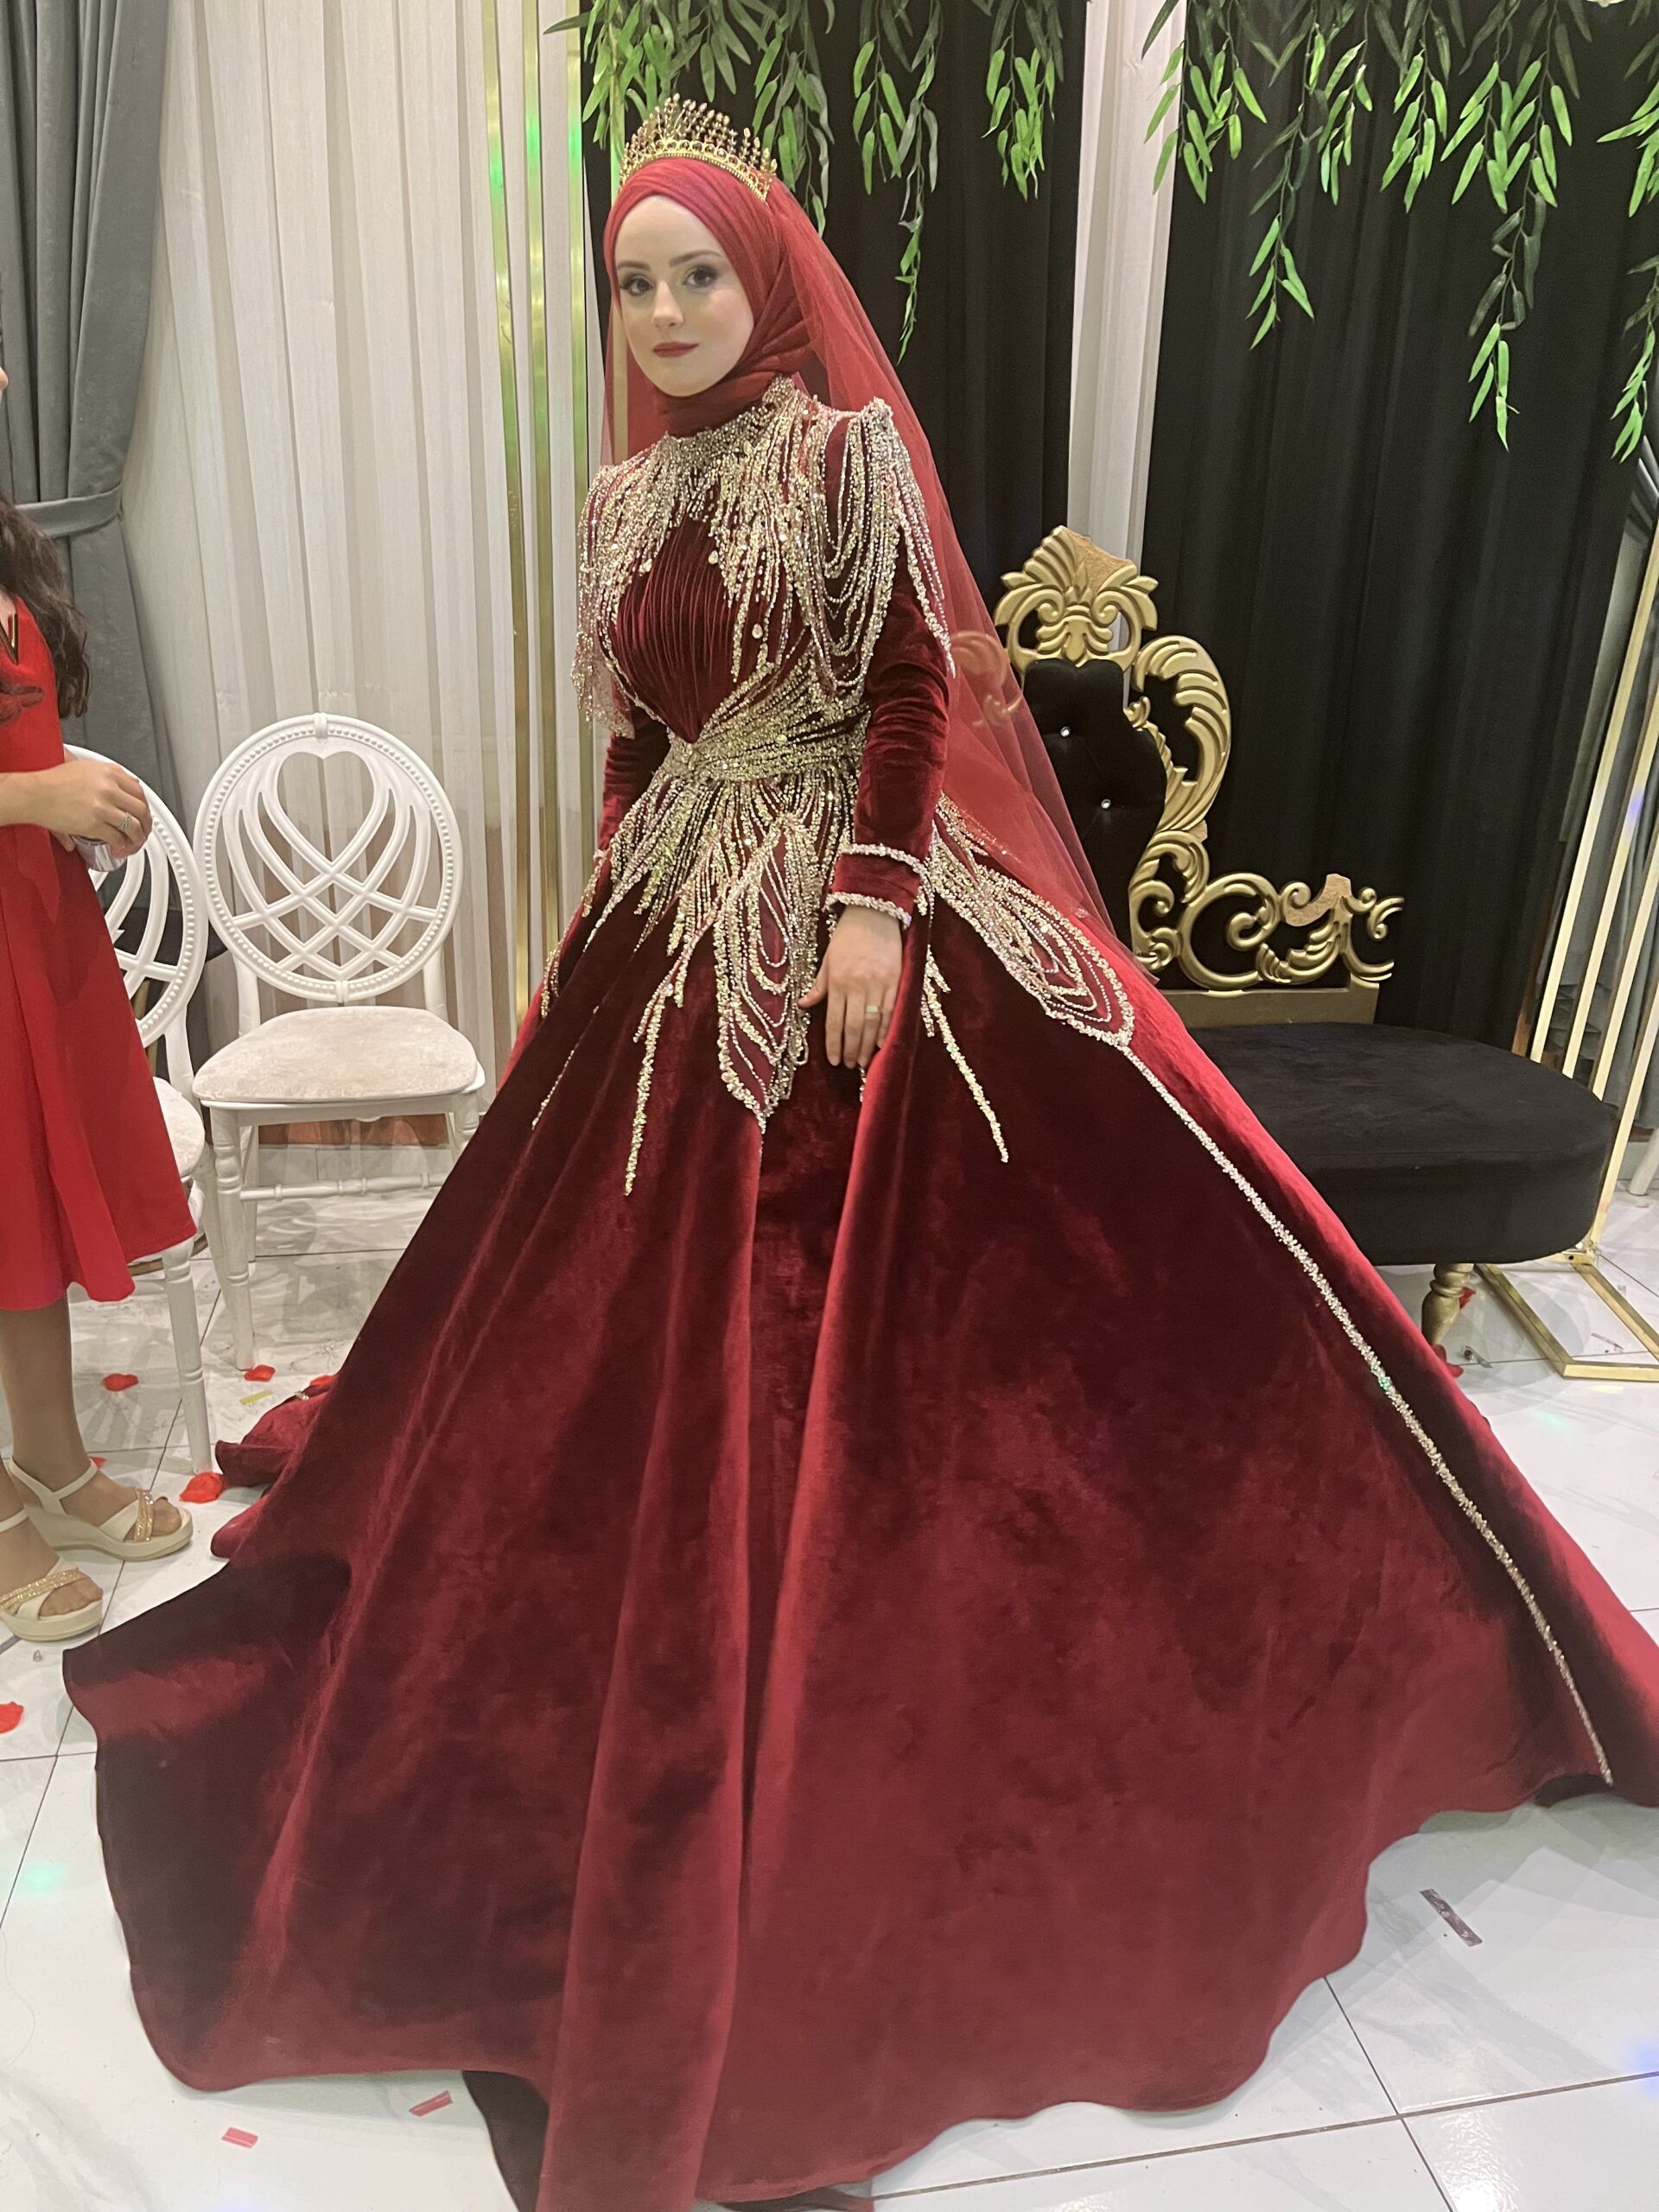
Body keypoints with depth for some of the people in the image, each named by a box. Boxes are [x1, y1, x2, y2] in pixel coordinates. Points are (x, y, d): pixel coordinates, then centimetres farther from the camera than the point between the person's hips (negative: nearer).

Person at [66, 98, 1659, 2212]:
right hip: (689, 938, 6)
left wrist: (873, 907, -19)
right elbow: (635, 747, 16)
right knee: (665, 1328, 12)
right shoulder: (628, 497, 15)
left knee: (877, 1300, -4)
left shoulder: (852, 447, -1)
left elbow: (914, 686, -8)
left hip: (857, 924, -6)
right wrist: (590, 942, 16)